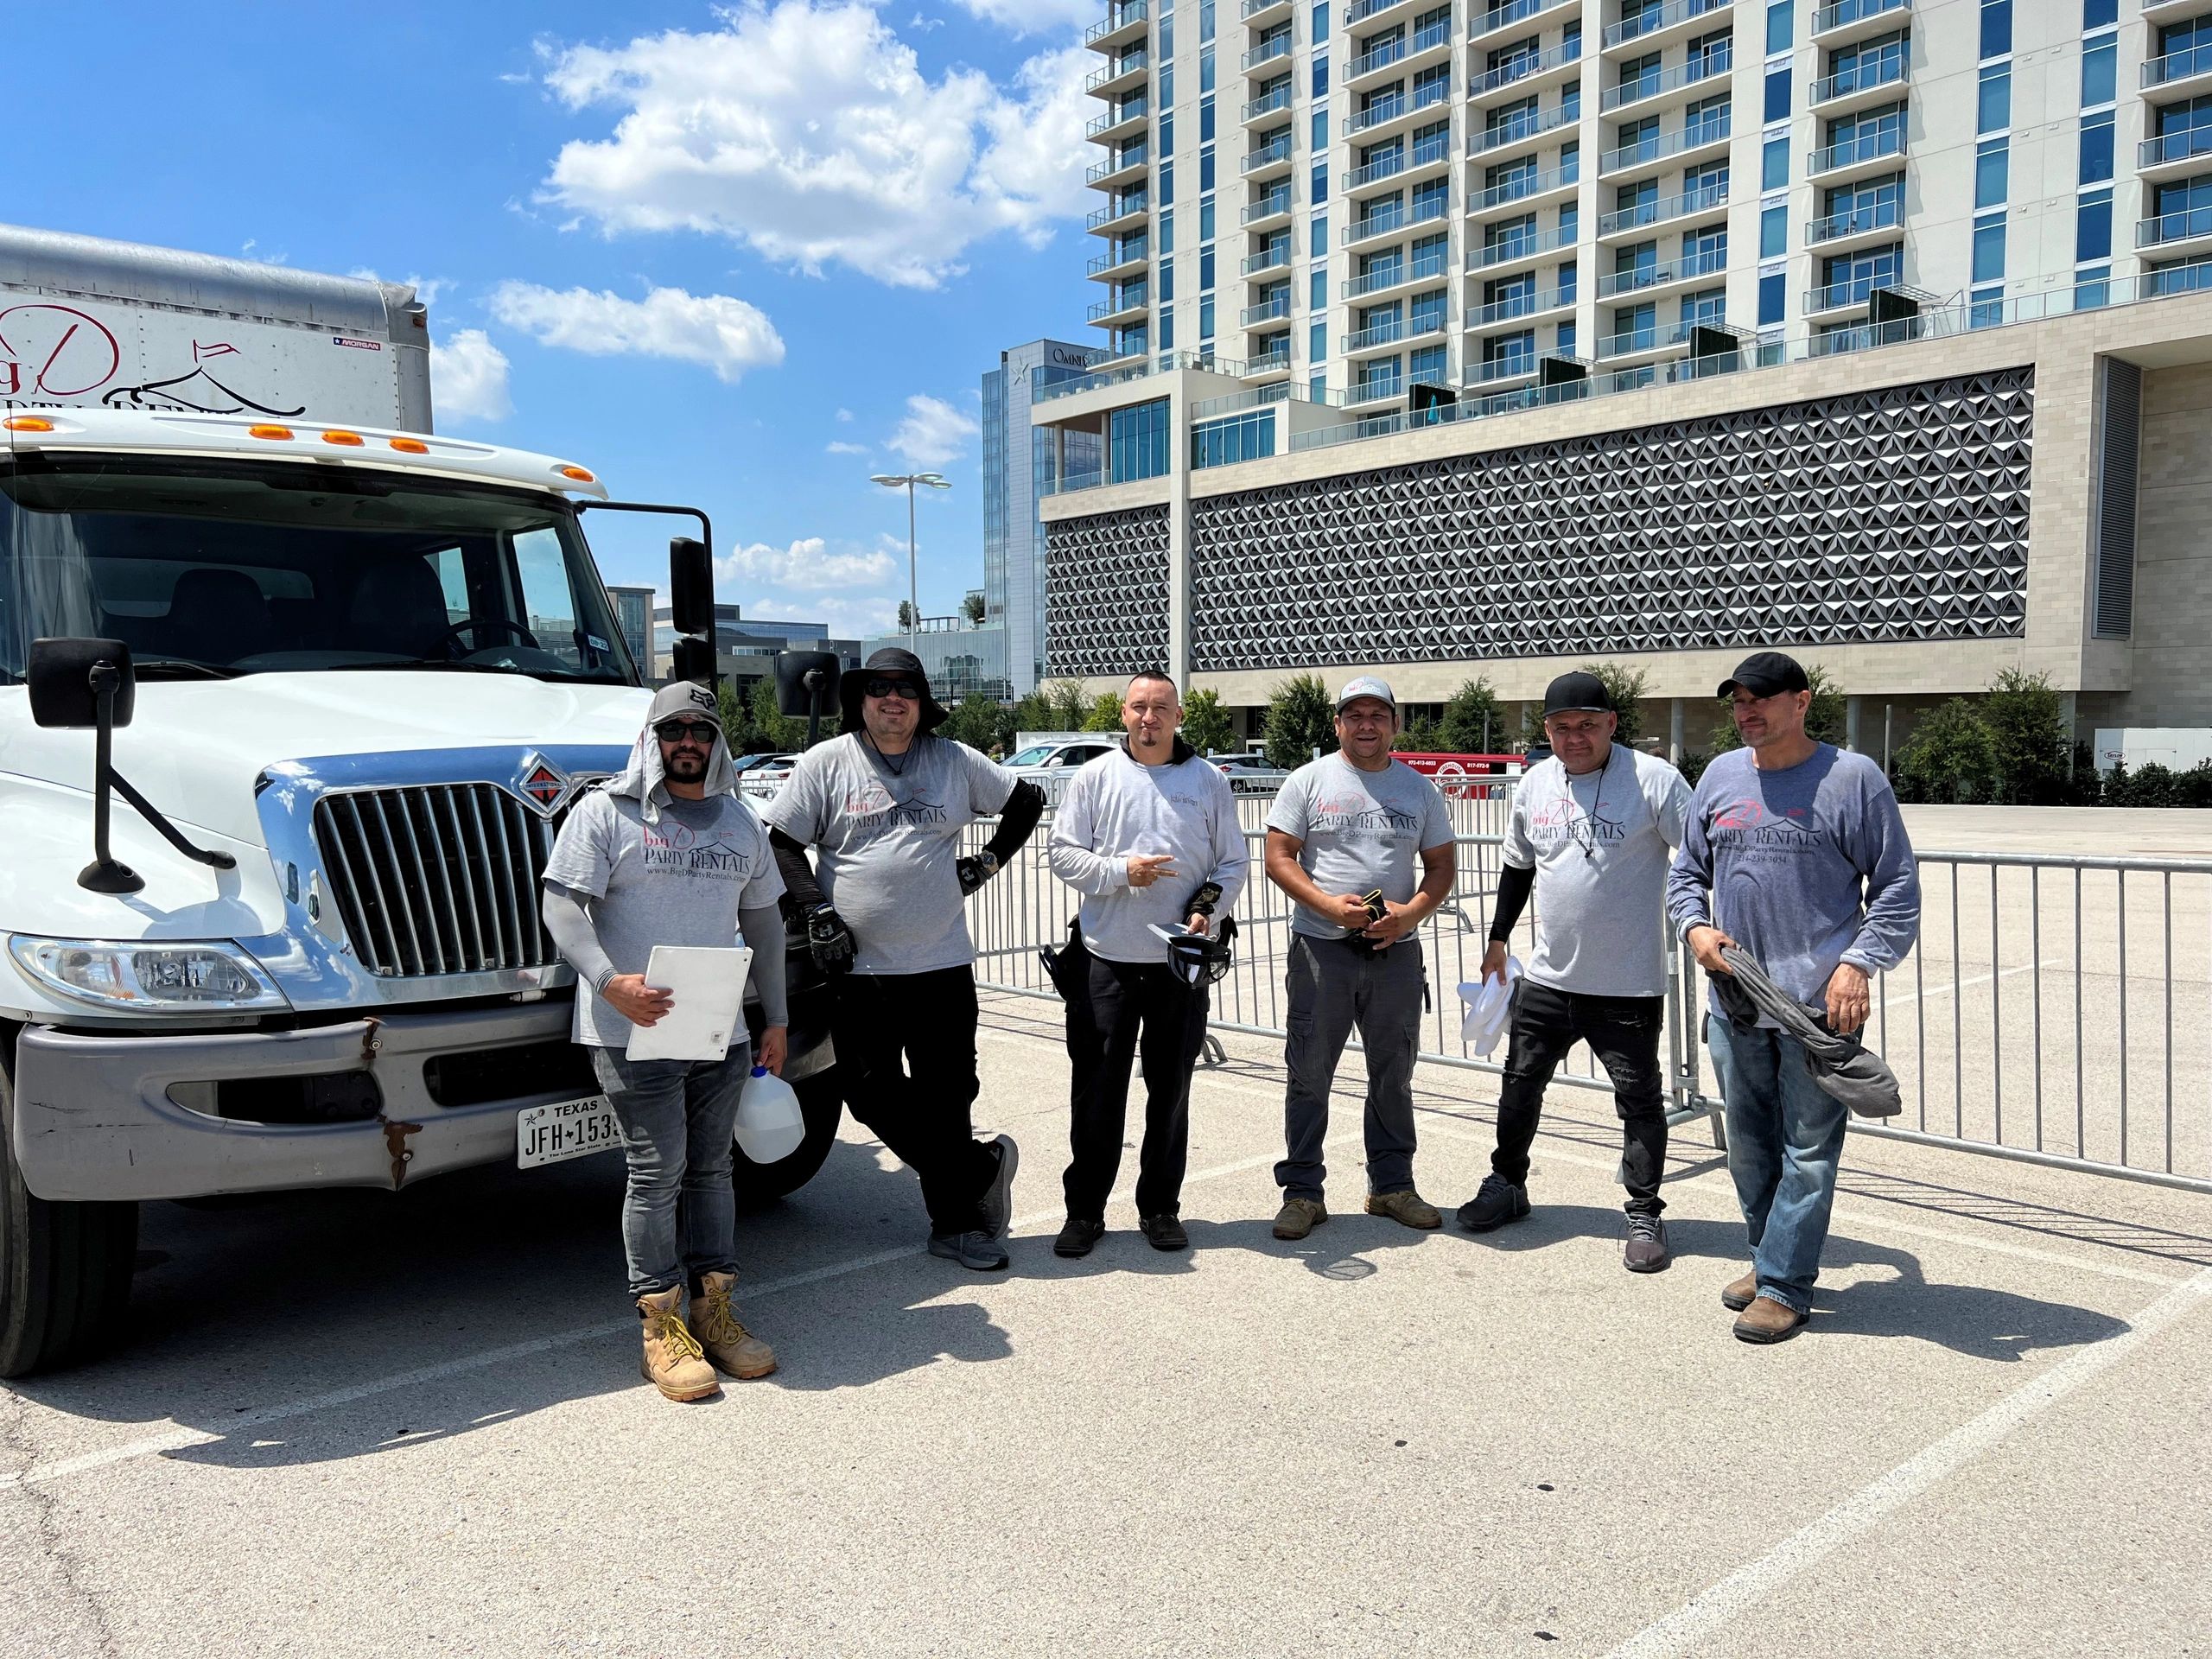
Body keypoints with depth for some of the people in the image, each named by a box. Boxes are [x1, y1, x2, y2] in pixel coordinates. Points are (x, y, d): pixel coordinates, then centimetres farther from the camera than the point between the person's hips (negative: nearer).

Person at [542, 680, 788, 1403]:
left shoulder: (740, 822, 15)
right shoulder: (605, 812, -2)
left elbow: (762, 922, 20)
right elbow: (562, 907, -9)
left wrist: (775, 1018, 16)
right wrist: (609, 981, -25)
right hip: (635, 1032, -5)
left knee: (710, 1169, 11)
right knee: (656, 1174, -4)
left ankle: (713, 1309, 21)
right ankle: (661, 1327, 7)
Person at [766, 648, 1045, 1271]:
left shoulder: (955, 761, 7)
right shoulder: (825, 764, 1)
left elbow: (1027, 801, 18)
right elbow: (782, 843, 0)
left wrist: (988, 861, 9)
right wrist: (817, 914, -9)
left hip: (943, 964, 1)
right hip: (860, 968, -1)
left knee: (947, 1097, 5)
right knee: (872, 1093, -4)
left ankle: (954, 1222, 19)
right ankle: (979, 1169, 13)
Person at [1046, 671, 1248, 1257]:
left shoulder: (1209, 782, 6)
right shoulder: (1095, 777, 3)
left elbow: (1232, 863, 9)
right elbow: (1063, 854, 1)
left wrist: (1209, 908, -9)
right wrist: (1121, 870, -14)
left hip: (1182, 962, 1)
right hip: (1105, 959, -1)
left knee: (1172, 1089, 9)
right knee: (1097, 1090, 2)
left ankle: (1160, 1207, 23)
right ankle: (1084, 1210, 15)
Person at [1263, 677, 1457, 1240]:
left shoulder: (1419, 789, 9)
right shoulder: (1309, 781, 2)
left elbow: (1441, 867, 10)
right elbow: (1279, 858, -2)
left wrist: (1410, 913, -10)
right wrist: (1330, 905, -17)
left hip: (1396, 950, 3)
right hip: (1321, 946, -2)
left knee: (1394, 1075, 11)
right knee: (1309, 1073, 1)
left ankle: (1391, 1185, 25)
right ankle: (1302, 1190, 10)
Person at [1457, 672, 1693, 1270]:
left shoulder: (1655, 779, -11)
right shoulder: (1534, 783, 6)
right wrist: (1498, 939, 23)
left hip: (1629, 985, -5)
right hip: (1548, 975, 5)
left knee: (1639, 1098, 4)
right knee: (1520, 1084, 15)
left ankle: (1645, 1214, 19)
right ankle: (1507, 1185, 33)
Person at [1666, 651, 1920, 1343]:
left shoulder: (1852, 777, -4)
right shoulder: (1720, 775, 10)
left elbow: (1898, 887, -3)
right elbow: (1687, 870, 18)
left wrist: (1858, 963, -14)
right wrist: (1695, 926, 0)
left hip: (1820, 1002, -5)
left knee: (1808, 1150, -1)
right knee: (1750, 1146, 16)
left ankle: (1784, 1284, 7)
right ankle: (1772, 1256, 32)